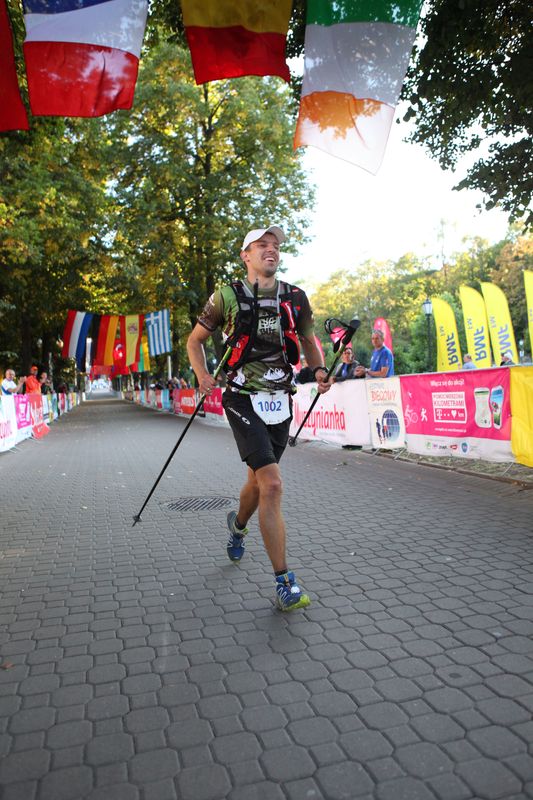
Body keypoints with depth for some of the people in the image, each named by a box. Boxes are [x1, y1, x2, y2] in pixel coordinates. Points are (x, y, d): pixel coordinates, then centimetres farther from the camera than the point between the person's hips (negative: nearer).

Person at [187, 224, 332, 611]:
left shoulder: (295, 298, 7)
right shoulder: (228, 296, -2)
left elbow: (308, 339, 21)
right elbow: (195, 340, 8)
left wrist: (319, 369, 0)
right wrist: (204, 377, -9)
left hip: (280, 400, 5)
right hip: (244, 400, -5)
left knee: (259, 480, 19)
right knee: (272, 484, -16)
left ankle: (238, 524, 53)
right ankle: (284, 582, -7)